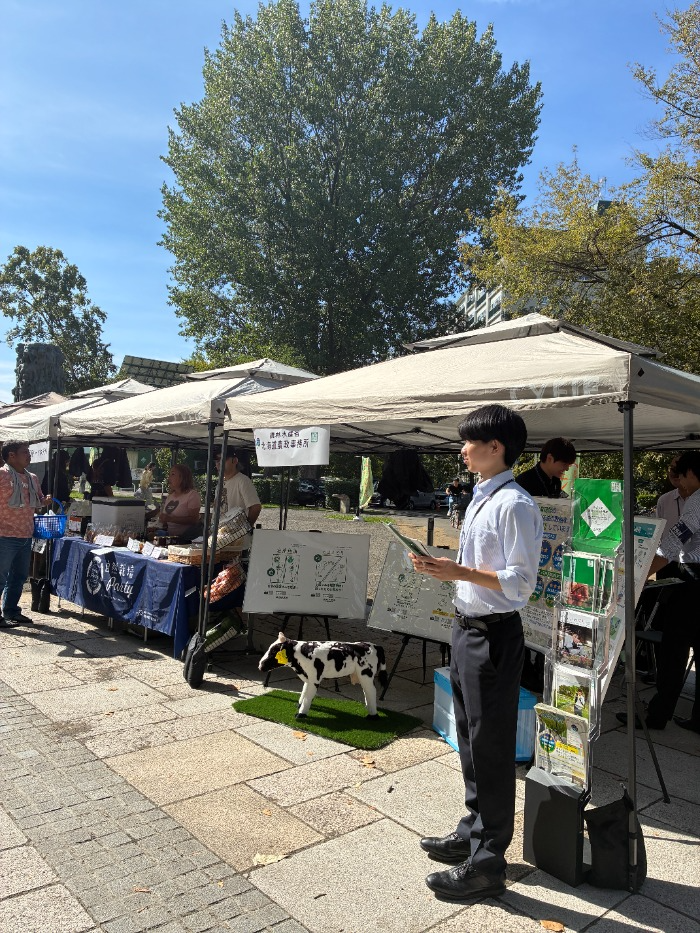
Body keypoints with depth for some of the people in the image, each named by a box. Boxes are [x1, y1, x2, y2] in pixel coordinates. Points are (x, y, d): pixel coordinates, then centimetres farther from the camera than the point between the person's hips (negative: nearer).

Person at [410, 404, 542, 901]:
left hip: (494, 635, -10)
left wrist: (461, 572, -25)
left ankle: (487, 864, 20)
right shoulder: (480, 500, 11)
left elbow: (520, 581, -22)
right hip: (468, 629, 10)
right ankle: (474, 832, 42)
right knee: (469, 739, 22)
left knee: (491, 748, 3)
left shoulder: (515, 505, -19)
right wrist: (445, 568, 4)